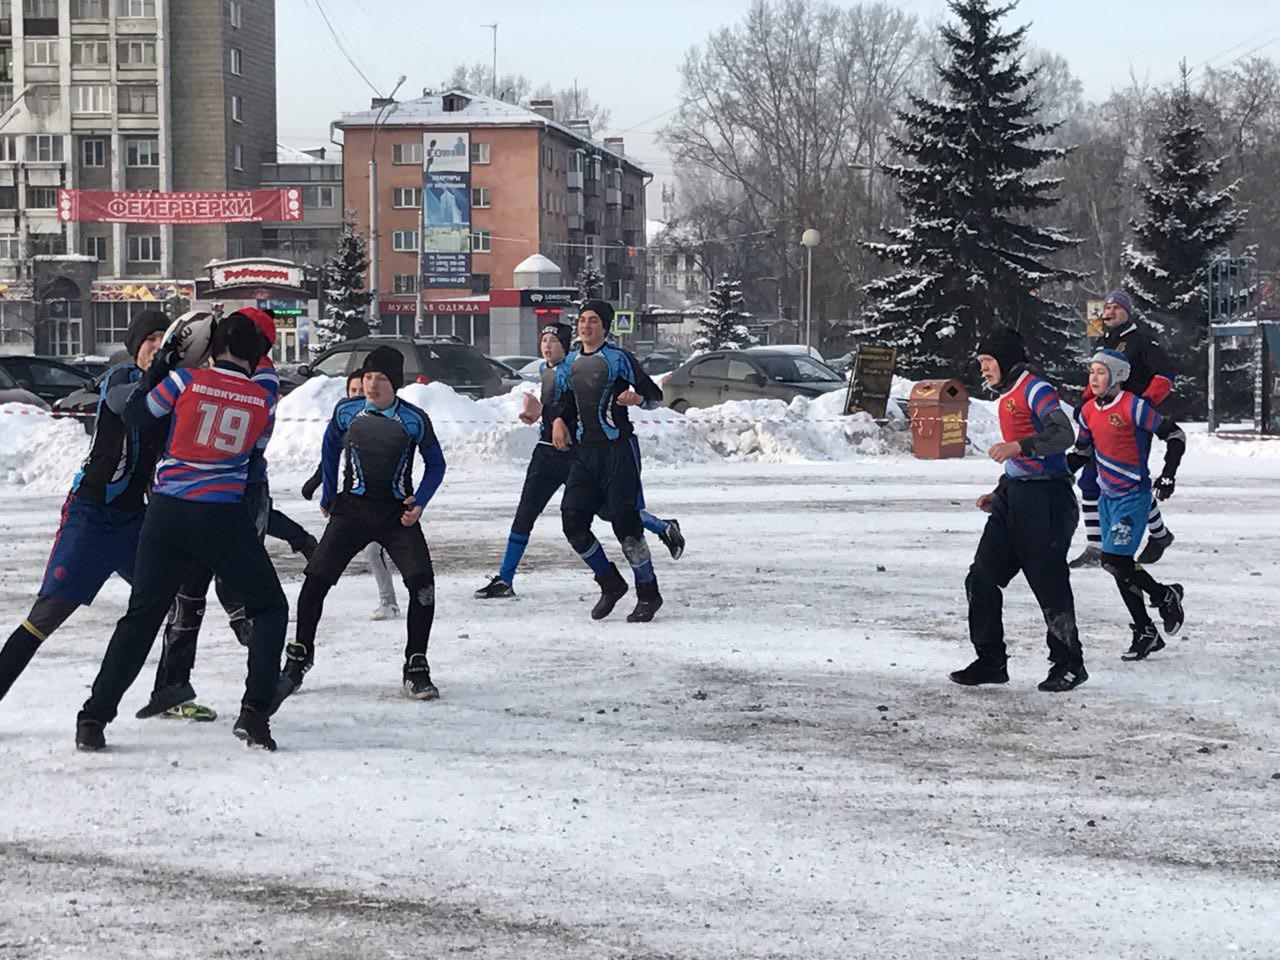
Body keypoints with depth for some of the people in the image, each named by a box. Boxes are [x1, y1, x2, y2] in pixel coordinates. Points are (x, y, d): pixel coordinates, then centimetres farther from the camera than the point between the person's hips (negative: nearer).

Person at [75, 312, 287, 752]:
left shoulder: (185, 380, -4)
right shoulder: (263, 401, -1)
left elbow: (133, 414, 8)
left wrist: (161, 364, 15)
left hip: (167, 516, 2)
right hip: (225, 518, -1)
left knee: (141, 615, 11)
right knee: (269, 608, 15)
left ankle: (94, 718, 6)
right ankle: (254, 712, 0)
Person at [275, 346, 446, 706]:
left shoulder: (415, 420, -7)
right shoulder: (346, 412, -3)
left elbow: (435, 464, 7)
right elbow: (330, 449, 16)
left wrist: (420, 502, -6)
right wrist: (328, 496, 19)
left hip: (398, 514, -1)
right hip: (352, 510, 1)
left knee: (422, 583, -17)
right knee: (315, 579, -8)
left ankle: (416, 670, -3)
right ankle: (298, 661, 12)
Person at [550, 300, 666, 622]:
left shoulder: (619, 359, -4)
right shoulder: (569, 365, 14)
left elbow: (655, 395, -3)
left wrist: (638, 398, -24)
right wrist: (559, 420, 5)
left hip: (619, 450, -6)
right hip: (585, 452, 6)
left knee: (625, 522, -8)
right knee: (573, 522, -2)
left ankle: (648, 594, 6)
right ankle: (611, 584, 16)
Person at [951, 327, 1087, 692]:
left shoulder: (1035, 389, -8)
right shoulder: (1007, 397, 21)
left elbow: (1063, 434, -24)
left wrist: (1018, 446, -33)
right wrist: (999, 494, 23)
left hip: (1045, 498, -10)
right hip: (1013, 497, 10)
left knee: (1049, 584, -4)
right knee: (982, 579, 2)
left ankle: (1069, 665, 9)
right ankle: (991, 661, 8)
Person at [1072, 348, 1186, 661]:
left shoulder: (1133, 407, -16)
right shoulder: (1089, 410, 6)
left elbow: (1175, 436, -11)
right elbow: (1083, 450, 21)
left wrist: (1167, 476, -14)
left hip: (1133, 495, -8)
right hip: (1108, 495, 8)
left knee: (1114, 560, -16)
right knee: (1120, 568, 7)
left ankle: (1165, 596, 8)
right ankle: (1146, 633, 16)